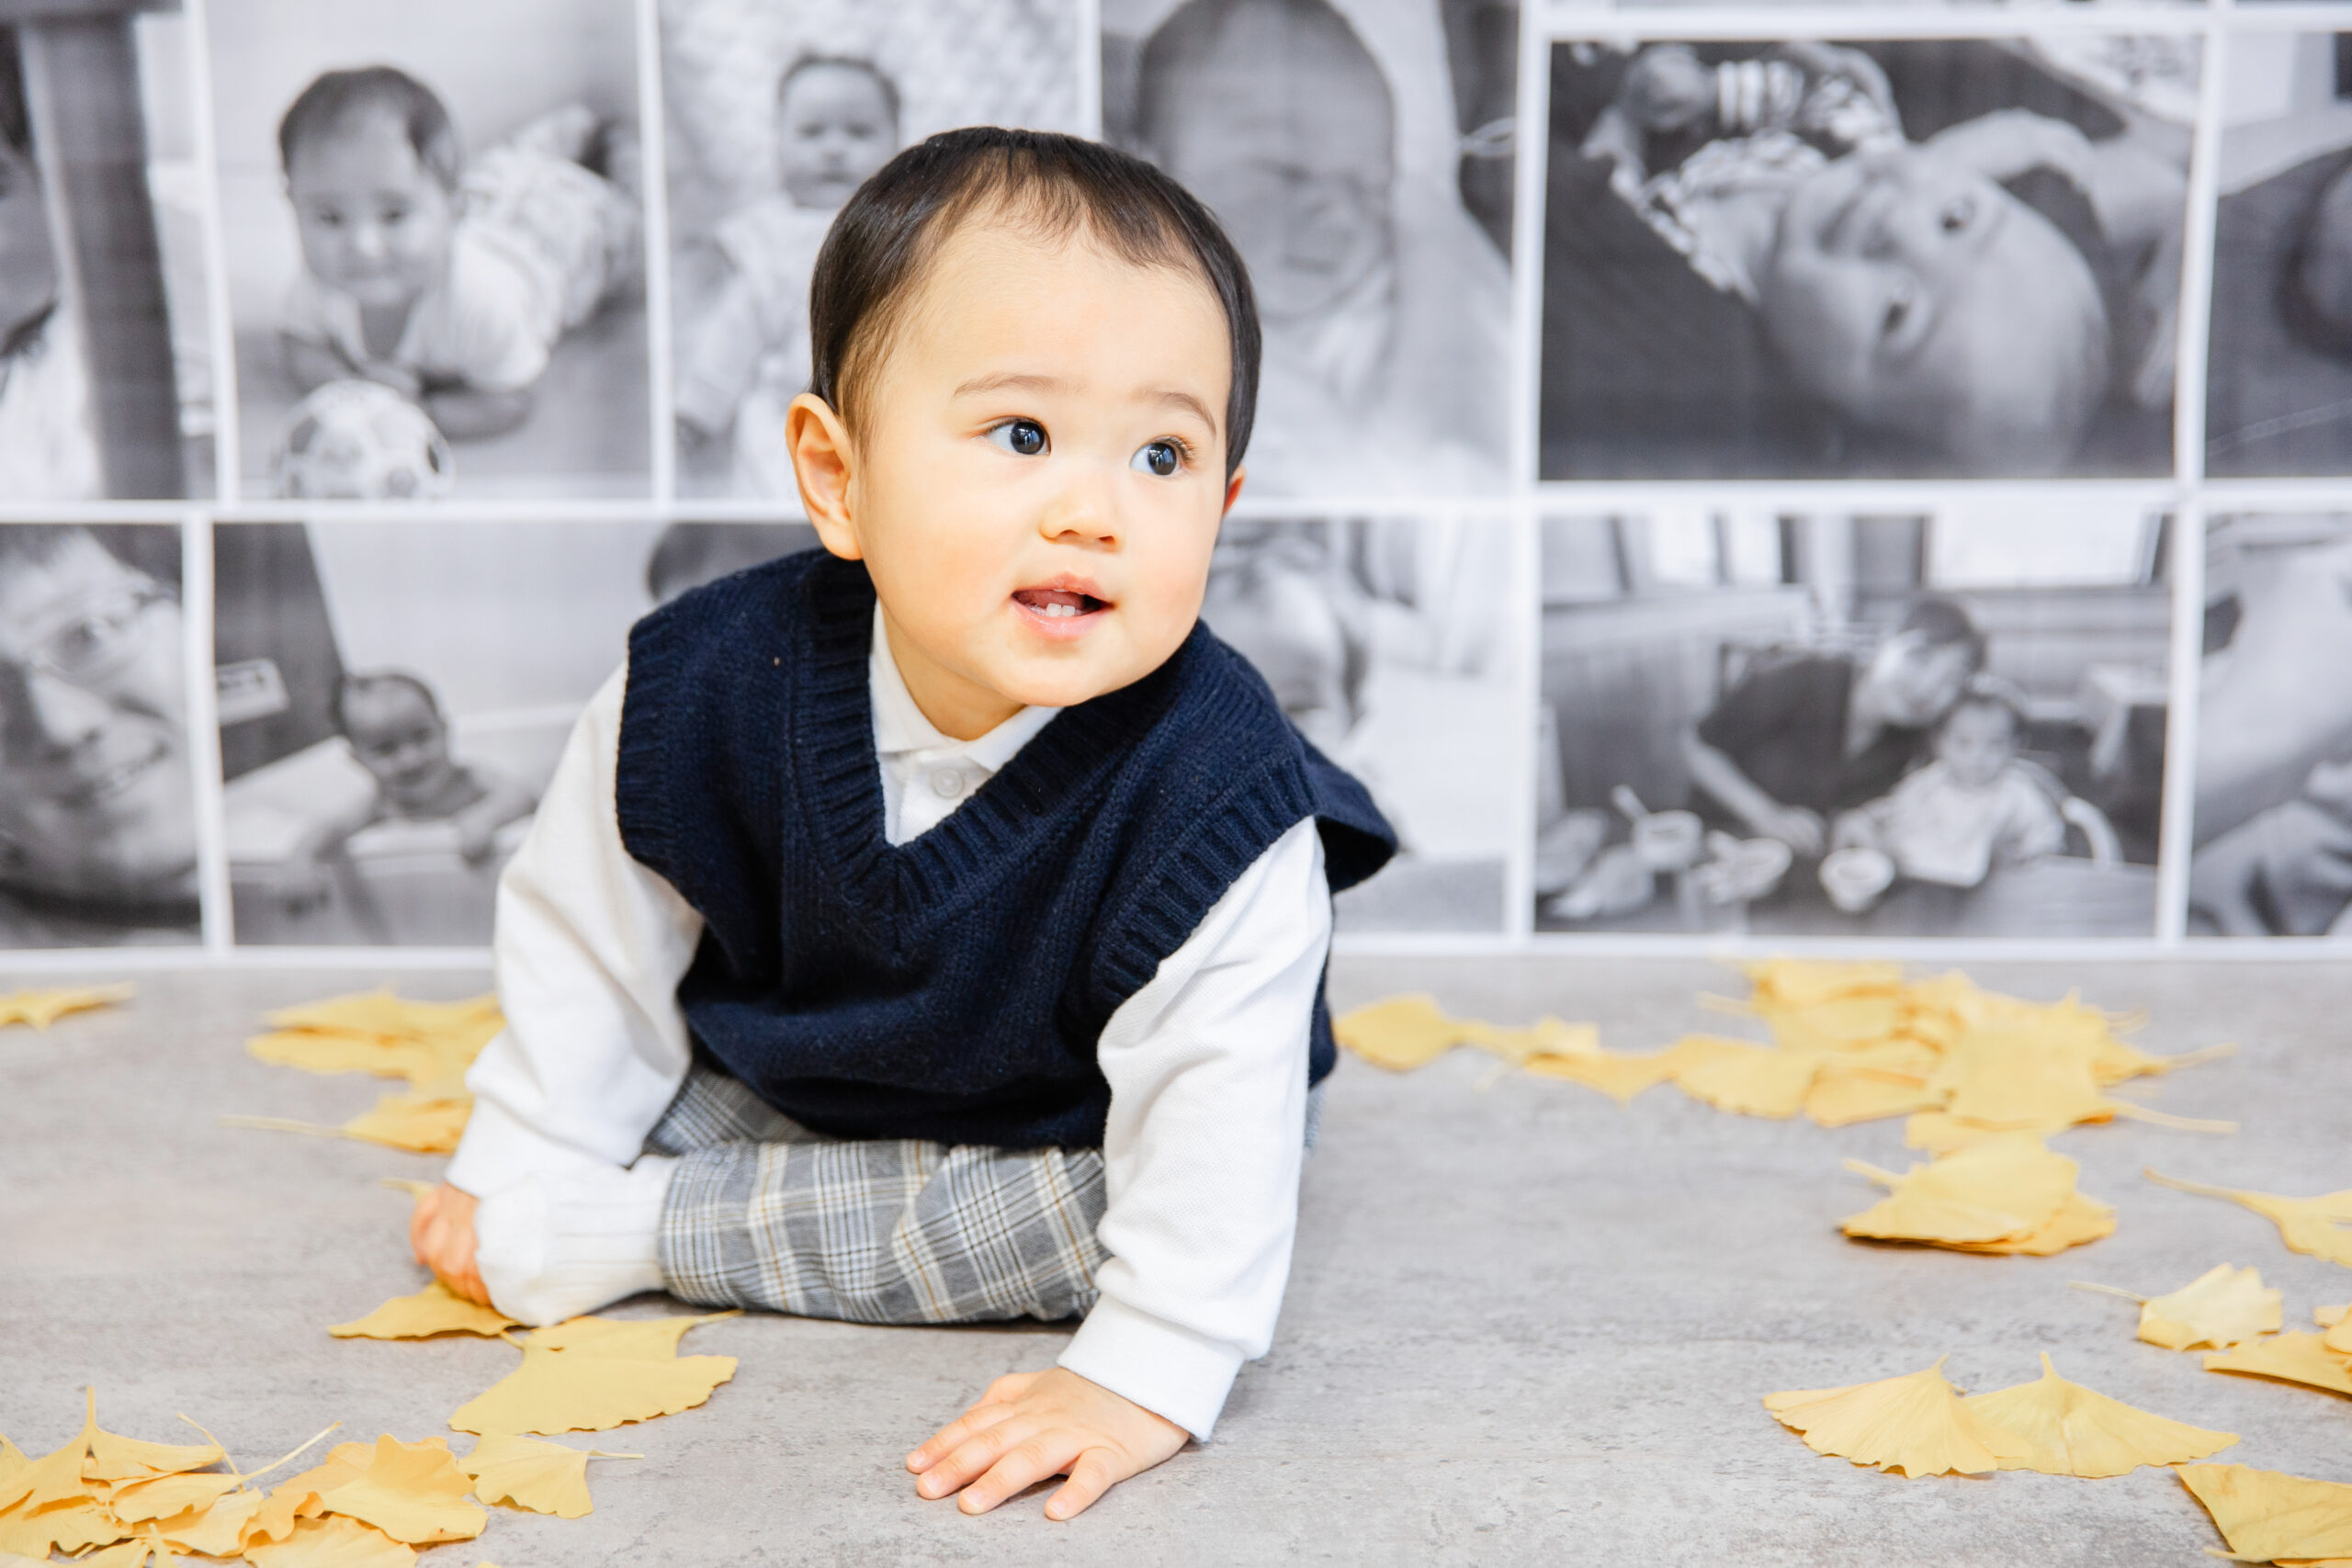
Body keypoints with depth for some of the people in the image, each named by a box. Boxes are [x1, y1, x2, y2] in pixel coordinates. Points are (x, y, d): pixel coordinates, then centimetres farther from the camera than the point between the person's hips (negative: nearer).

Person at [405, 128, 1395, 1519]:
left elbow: (1213, 1094, -32)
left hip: (1061, 1132, -2)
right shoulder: (711, 686, -26)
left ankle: (646, 1229, -17)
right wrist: (518, 1176, -3)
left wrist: (1146, 1377, -36)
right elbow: (595, 941, -10)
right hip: (788, 1077, 3)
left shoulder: (1210, 792, -36)